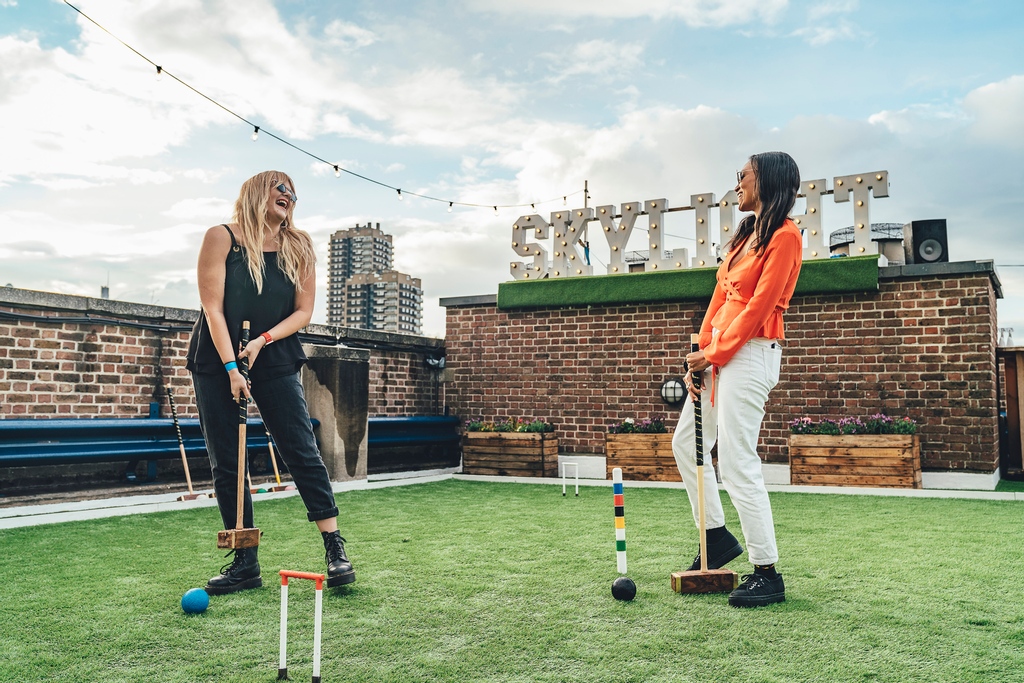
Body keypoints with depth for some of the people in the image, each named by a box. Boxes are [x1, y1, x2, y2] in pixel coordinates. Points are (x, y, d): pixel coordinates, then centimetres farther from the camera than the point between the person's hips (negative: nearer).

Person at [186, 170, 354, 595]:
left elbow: (303, 312, 3)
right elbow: (213, 308, -9)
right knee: (226, 464, 1)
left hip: (276, 362, 1)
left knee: (303, 454, -6)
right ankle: (245, 563, 9)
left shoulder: (299, 247, 5)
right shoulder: (222, 238, -2)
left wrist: (263, 340, -13)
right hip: (217, 363, -1)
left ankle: (335, 550, 0)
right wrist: (231, 368, -16)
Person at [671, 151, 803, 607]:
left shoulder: (785, 235, -10)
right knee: (686, 443, 14)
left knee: (737, 461, -11)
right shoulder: (745, 234, 19)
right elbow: (721, 296, 14)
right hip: (718, 354, 10)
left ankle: (767, 574, -1)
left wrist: (713, 354, -15)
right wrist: (700, 352, 6)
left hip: (750, 353, -10)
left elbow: (758, 306, -16)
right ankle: (717, 535, 26)